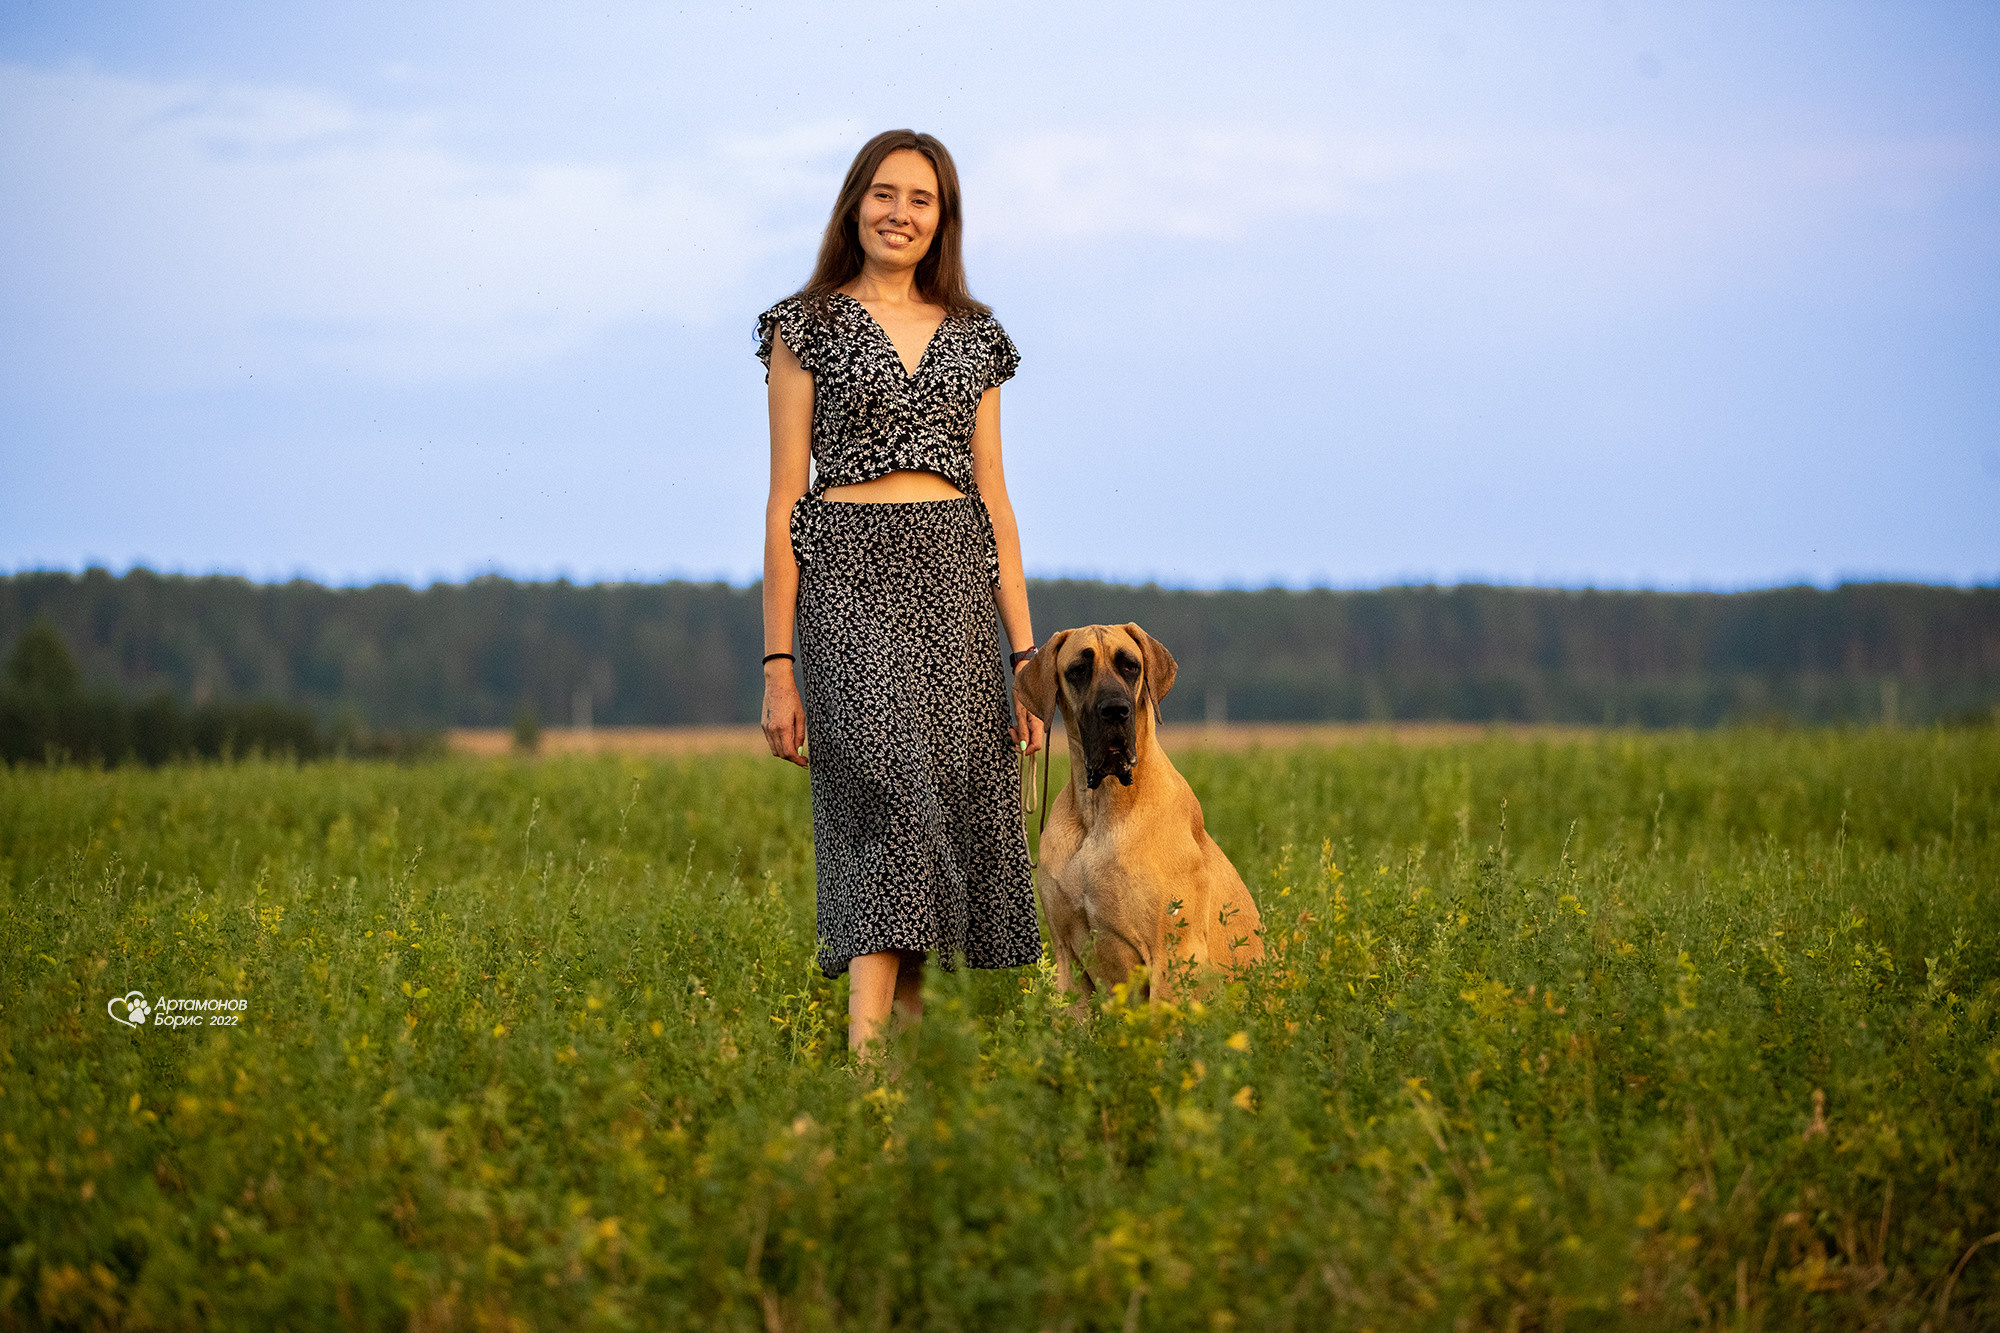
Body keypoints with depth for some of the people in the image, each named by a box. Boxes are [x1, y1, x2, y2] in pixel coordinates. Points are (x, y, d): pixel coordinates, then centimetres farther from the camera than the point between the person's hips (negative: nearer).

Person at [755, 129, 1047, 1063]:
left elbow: (993, 496, 14)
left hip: (955, 581, 5)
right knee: (890, 789, -20)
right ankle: (866, 1053, -27)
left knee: (953, 804, 0)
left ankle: (908, 1021, 10)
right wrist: (778, 664, -6)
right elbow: (785, 497, 0)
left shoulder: (970, 335, 15)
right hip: (850, 577, -5)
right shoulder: (808, 327, 4)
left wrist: (1027, 654, 8)